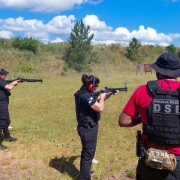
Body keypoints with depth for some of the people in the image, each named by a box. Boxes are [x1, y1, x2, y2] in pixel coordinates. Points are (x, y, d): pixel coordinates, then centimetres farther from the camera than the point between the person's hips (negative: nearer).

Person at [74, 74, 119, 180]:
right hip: (88, 128, -10)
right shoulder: (85, 96, -26)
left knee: (86, 151, 24)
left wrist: (111, 94, 14)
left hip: (87, 127, 11)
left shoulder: (86, 93, 6)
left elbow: (97, 100, 19)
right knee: (89, 153, 2)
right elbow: (100, 108, -25)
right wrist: (102, 97, -8)